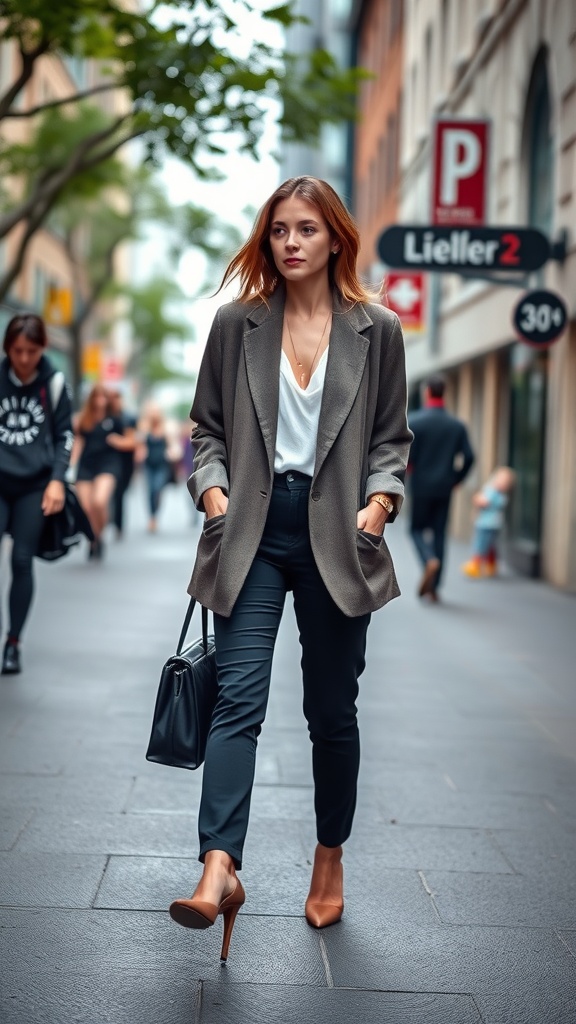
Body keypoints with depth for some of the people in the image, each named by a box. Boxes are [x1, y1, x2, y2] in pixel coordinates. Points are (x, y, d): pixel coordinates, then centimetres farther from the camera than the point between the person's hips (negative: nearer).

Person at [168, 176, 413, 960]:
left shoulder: (377, 331, 3)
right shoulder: (236, 324, 4)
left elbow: (392, 438, 8)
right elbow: (207, 426, 9)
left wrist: (381, 500, -8)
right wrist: (213, 487, -7)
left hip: (336, 535, 1)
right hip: (254, 528, 0)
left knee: (332, 710, 9)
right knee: (238, 697, -13)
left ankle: (330, 858, 26)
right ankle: (219, 869, -20)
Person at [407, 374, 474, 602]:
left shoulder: (414, 421, -9)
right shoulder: (457, 425, 1)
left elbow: (406, 454, -15)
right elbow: (468, 457, -4)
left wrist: (409, 468, 6)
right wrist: (456, 480, 10)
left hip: (421, 486, -3)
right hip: (445, 488, 3)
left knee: (417, 528, 12)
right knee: (439, 533, 9)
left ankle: (429, 560, -18)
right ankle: (433, 587, 9)